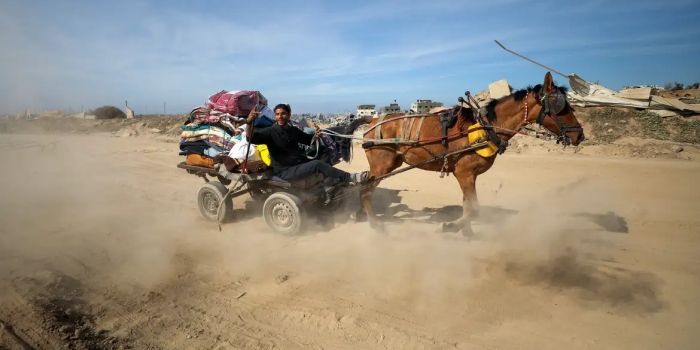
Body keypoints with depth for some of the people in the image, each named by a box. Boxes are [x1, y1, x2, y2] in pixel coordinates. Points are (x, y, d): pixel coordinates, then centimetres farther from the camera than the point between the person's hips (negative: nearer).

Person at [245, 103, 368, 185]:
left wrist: (315, 136, -3)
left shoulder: (294, 130, 9)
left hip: (301, 164, 8)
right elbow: (251, 138, -22)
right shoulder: (270, 132, -8)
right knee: (317, 164, -26)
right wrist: (249, 122, -43)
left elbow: (309, 140, 22)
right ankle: (350, 178, -23)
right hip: (285, 171, -8)